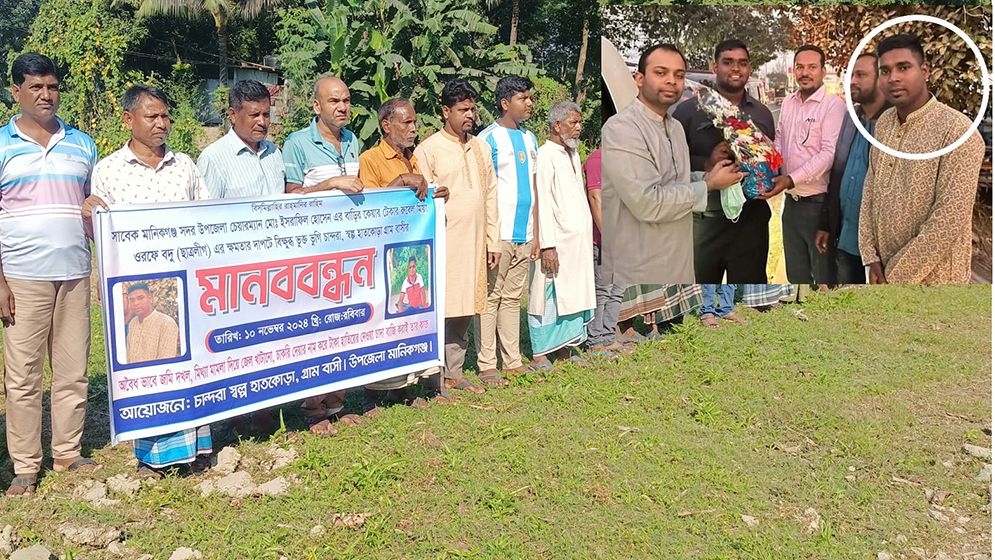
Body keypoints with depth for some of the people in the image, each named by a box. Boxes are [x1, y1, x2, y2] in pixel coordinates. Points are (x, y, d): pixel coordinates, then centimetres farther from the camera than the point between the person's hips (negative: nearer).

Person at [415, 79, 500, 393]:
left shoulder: (481, 148, 15)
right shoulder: (428, 150, -4)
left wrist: (493, 240, 13)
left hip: (474, 242, 6)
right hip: (444, 241, -6)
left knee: (465, 308, 10)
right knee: (441, 306, -4)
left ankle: (455, 371, 20)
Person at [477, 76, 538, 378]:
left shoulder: (530, 139, 16)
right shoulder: (489, 138, -5)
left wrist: (535, 235, 14)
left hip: (523, 235, 7)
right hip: (498, 234, -7)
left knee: (513, 298, 11)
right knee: (490, 299, -2)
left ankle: (513, 361, 17)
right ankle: (487, 364, 3)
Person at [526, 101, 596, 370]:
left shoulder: (573, 155, 17)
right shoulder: (545, 156, -10)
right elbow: (542, 204, -15)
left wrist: (588, 239, 16)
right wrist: (547, 245, -20)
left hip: (579, 241, 9)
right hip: (557, 242, -8)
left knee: (574, 295, 10)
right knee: (548, 297, -4)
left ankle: (564, 350, 18)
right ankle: (540, 354, 4)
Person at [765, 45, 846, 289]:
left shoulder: (833, 105, -11)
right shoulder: (788, 103, 10)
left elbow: (829, 153, -19)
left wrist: (791, 179, -24)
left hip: (818, 203, -7)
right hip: (791, 202, 7)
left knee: (824, 277, 4)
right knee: (795, 273, 19)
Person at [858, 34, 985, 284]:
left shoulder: (958, 132, -18)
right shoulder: (883, 123, 3)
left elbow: (949, 222, -21)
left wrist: (895, 275, -17)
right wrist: (872, 258, -1)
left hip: (931, 278, -6)